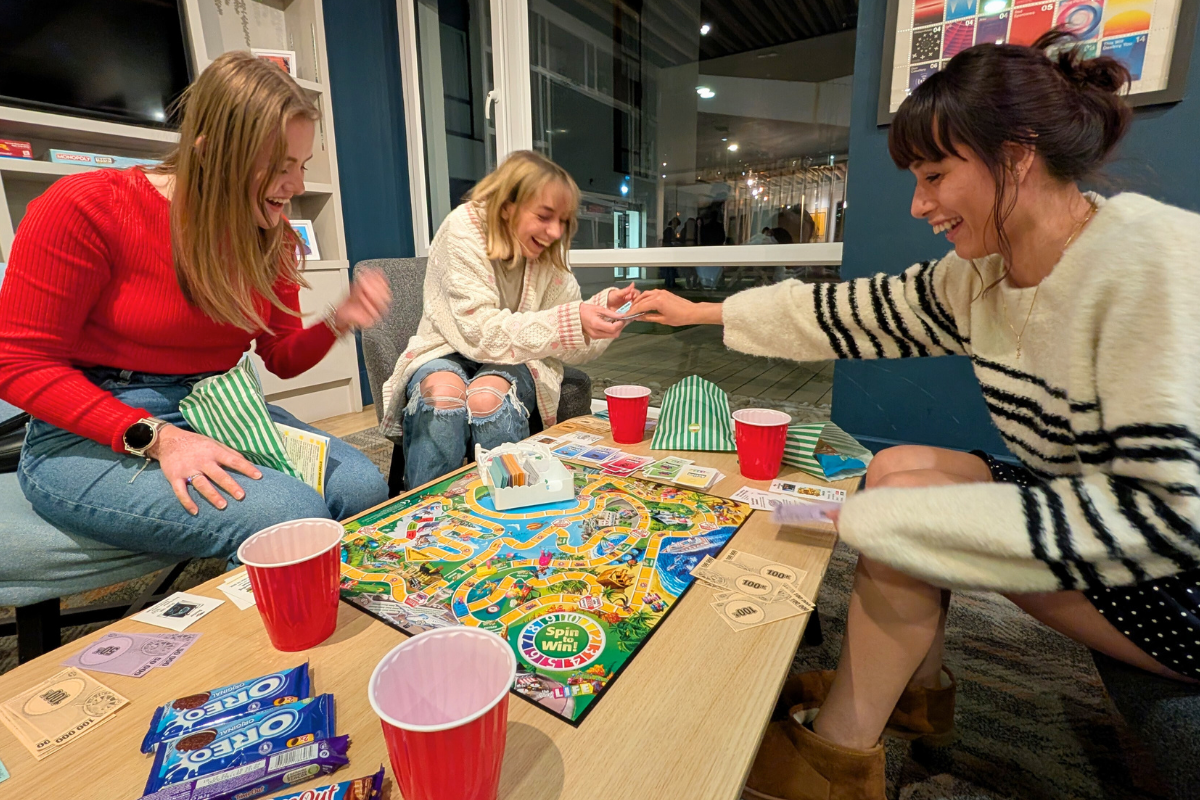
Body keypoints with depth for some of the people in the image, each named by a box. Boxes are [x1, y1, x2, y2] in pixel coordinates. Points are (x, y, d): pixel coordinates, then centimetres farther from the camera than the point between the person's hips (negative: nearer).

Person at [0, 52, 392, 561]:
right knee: (294, 518, -28)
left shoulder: (270, 236, 2)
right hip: (93, 437, -4)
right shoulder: (88, 208, -12)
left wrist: (337, 323, -14)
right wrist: (157, 437, -24)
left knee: (365, 489, -19)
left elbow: (283, 358, 8)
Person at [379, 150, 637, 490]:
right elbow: (483, 332, -25)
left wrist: (603, 308, -24)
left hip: (517, 360, 2)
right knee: (443, 393, -35)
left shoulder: (548, 254, -5)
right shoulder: (464, 229, -16)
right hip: (448, 351, -1)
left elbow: (571, 349, -5)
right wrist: (570, 320, -33)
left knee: (487, 397, -32)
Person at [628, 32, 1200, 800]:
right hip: (1103, 520, 7)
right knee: (901, 468, -2)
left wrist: (900, 517, -29)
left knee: (908, 494, -21)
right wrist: (701, 312, 7)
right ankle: (916, 688, 15)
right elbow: (845, 312, 2)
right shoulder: (981, 277, -5)